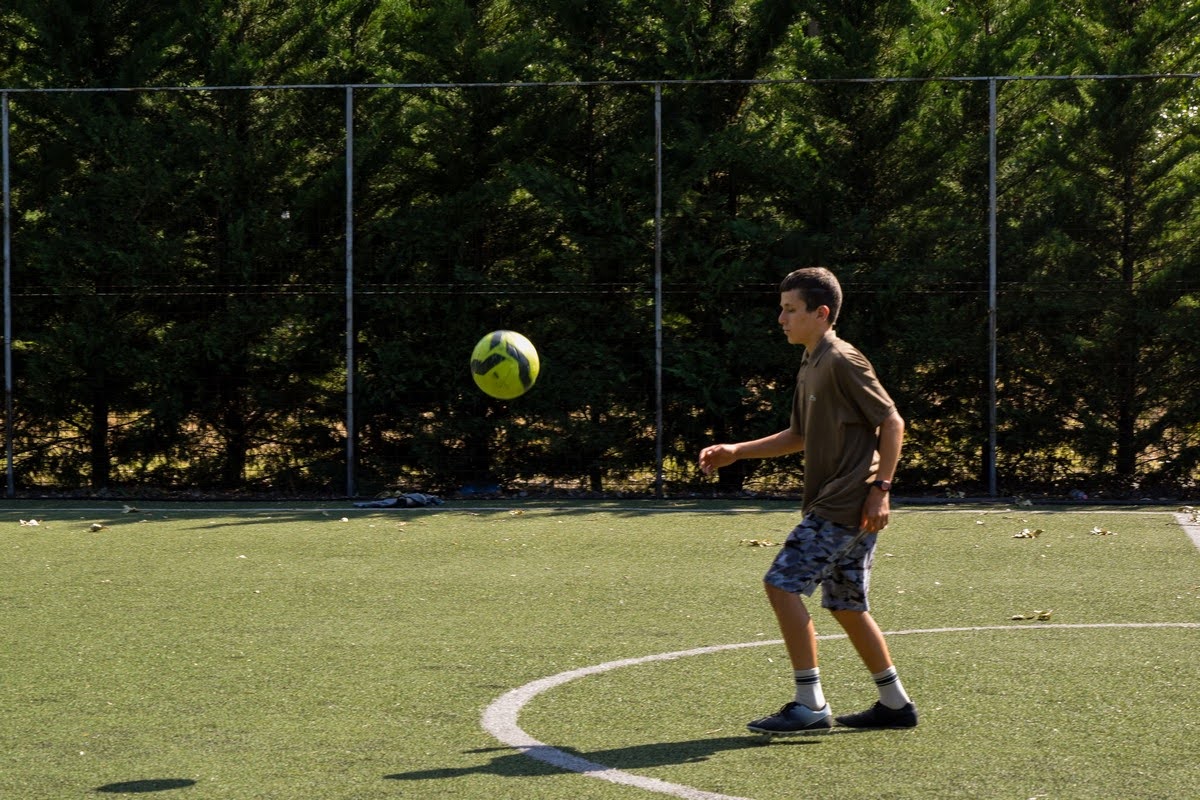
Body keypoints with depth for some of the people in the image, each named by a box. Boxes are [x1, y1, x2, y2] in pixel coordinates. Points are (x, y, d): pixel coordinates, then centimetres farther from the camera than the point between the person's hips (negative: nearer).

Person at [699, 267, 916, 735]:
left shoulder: (843, 362, -12)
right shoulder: (811, 366, 16)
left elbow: (892, 421, -13)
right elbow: (799, 437, 25)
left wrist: (880, 488, -18)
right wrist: (734, 452, 17)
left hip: (846, 505, -10)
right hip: (832, 504, 10)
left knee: (783, 584, -13)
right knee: (846, 605, 13)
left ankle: (810, 705, -11)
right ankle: (895, 704, 21)